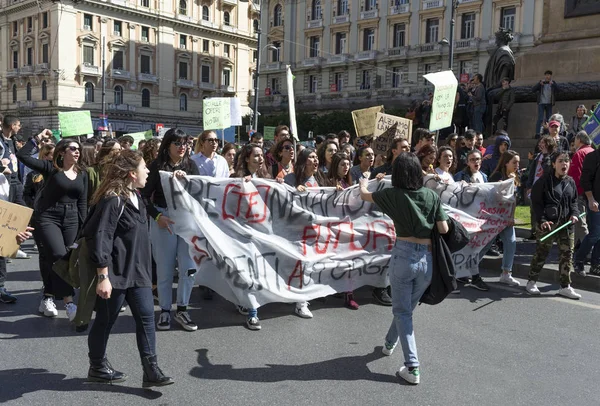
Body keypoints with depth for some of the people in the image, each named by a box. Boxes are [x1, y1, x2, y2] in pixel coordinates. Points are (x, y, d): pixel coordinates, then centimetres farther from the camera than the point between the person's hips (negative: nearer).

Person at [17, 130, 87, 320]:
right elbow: (22, 155, -14)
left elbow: (83, 202, 10)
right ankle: (69, 303, -18)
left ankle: (48, 298, 25)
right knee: (59, 257, -18)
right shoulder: (50, 168, -4)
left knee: (53, 260, 10)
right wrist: (38, 138, -10)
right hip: (47, 218, -4)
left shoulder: (82, 174, 8)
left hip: (71, 220, 5)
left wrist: (83, 225, 5)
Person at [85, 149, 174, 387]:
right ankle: (97, 368, 26)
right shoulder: (113, 200, -18)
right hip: (115, 273, -8)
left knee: (146, 317, 3)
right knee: (105, 321, 8)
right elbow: (99, 238, -22)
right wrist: (103, 277, -24)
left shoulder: (135, 197, 11)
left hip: (137, 271, 8)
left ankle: (151, 371, 7)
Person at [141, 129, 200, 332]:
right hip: (164, 219, -2)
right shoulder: (157, 166, -3)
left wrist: (185, 179, -16)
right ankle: (165, 310, 17)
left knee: (189, 267, 0)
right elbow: (145, 196, -2)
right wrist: (157, 216, -13)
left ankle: (182, 309, 15)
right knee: (165, 268, 4)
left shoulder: (190, 165, 5)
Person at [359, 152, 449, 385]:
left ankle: (412, 368, -1)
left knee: (402, 311, 7)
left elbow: (364, 196, 12)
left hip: (403, 255, -3)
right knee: (407, 307, 23)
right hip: (427, 258, 4)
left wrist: (363, 184, 33)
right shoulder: (432, 196, 0)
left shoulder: (393, 194, -5)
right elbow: (444, 229, 0)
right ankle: (390, 343, 47)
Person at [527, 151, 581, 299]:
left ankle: (565, 286, 16)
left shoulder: (570, 182, 10)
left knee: (567, 254, 6)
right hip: (548, 223, -5)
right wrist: (541, 220, -15)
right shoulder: (545, 180, -7)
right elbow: (536, 201, -6)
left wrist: (574, 214, 1)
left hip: (566, 223, 5)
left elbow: (574, 201, 20)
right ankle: (531, 282, 16)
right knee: (541, 252, 2)